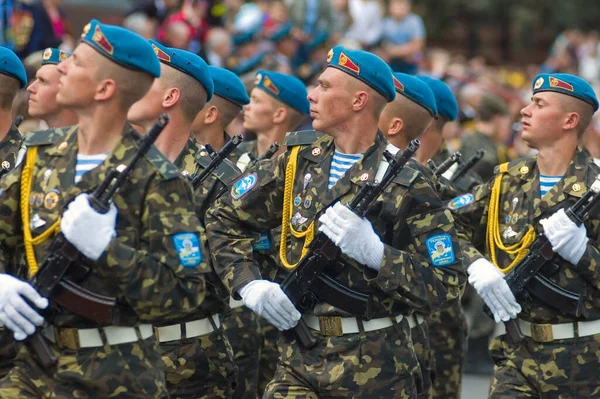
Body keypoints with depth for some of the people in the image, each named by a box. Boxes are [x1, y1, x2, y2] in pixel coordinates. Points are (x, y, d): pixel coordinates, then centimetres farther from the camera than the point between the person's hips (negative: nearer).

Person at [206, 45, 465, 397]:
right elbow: (225, 220, 16)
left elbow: (447, 285, -12)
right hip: (298, 358, 4)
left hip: (374, 369, -4)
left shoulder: (406, 183, -8)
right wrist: (248, 284, 1)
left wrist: (375, 253, -23)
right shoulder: (298, 165, 8)